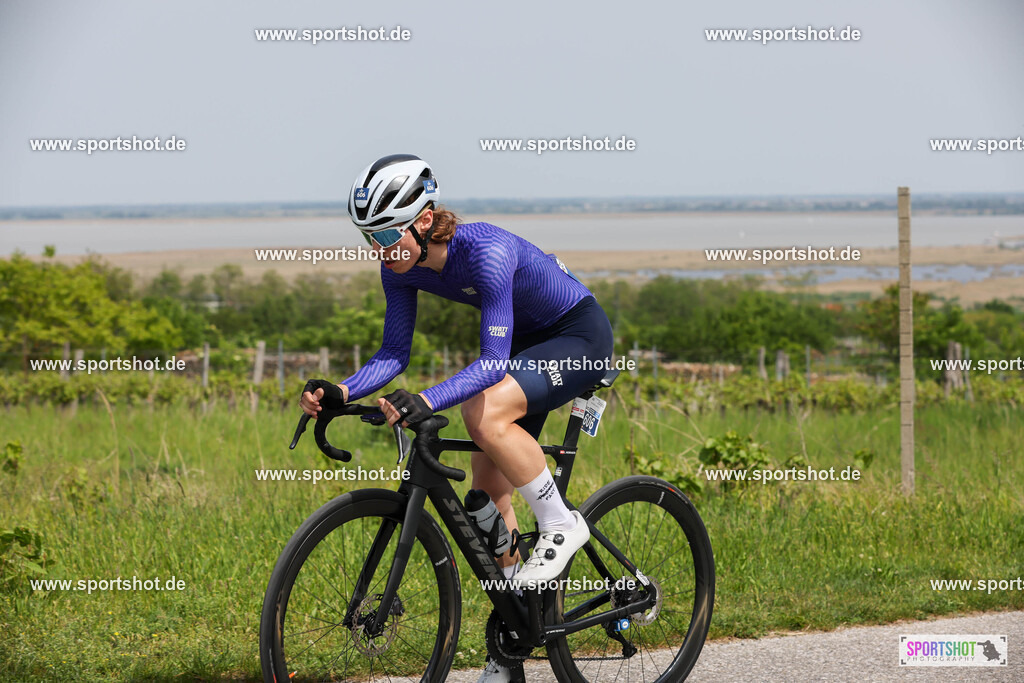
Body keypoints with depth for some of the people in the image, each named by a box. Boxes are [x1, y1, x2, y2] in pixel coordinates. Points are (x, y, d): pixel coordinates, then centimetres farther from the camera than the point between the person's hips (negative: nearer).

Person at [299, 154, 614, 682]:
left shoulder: (486, 252, -34)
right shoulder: (401, 265, -12)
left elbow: (492, 362, -37)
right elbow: (394, 353, -7)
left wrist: (426, 401, -50)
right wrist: (340, 392, -25)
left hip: (580, 336, -8)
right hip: (527, 340, 8)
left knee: (487, 416, -33)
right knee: (488, 490, 3)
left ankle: (562, 525, -13)